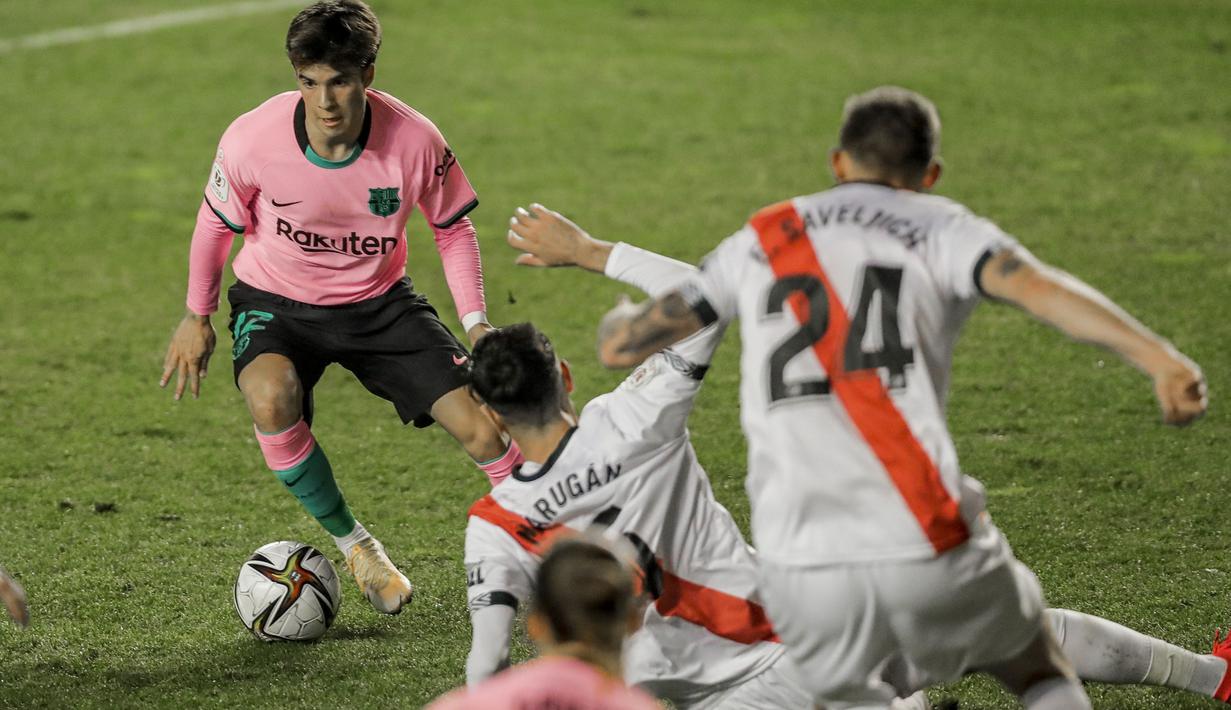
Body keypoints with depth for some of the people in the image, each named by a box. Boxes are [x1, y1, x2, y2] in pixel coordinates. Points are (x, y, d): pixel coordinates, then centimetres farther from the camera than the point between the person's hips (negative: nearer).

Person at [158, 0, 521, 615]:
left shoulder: (414, 142, -23)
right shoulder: (252, 139, -25)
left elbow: (452, 228, -2)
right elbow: (217, 221, -3)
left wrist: (475, 321, -10)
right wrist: (197, 316, 4)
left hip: (380, 300, 1)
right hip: (276, 301, -1)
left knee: (476, 425, -12)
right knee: (271, 394, -34)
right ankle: (352, 543, -11)